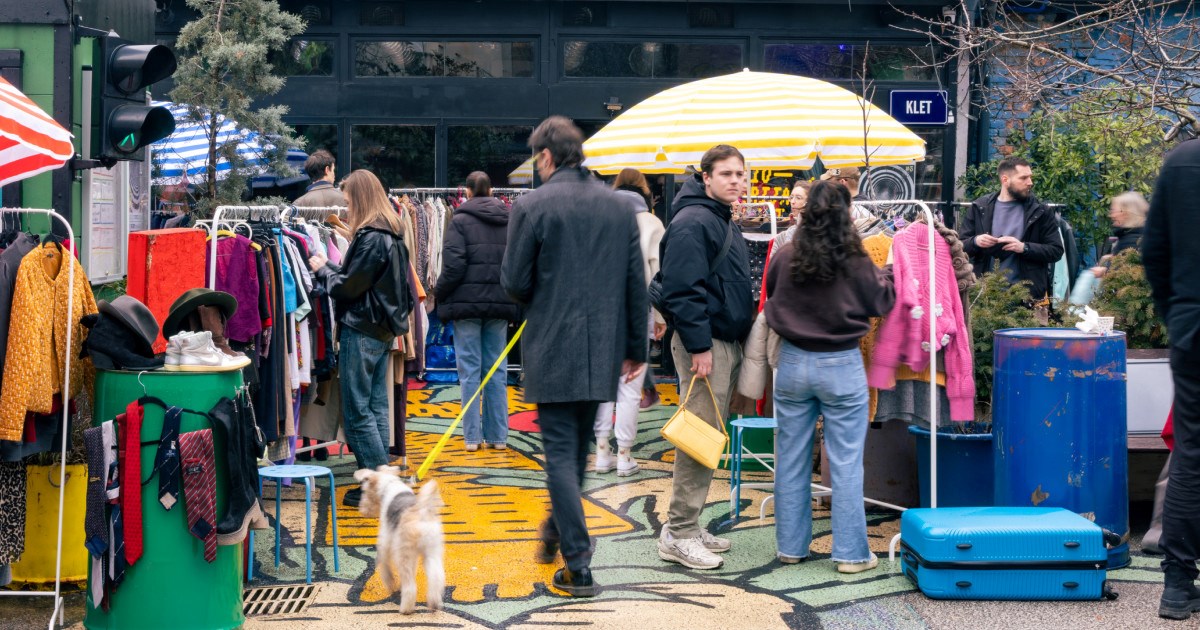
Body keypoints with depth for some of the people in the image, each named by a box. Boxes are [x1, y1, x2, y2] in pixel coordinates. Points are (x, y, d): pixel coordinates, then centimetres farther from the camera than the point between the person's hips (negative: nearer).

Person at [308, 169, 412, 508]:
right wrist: (332, 268, 11)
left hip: (361, 332, -9)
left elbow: (348, 287, -14)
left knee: (357, 411, -3)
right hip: (383, 329, 9)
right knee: (376, 406, 13)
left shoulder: (370, 238, -18)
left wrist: (323, 269, 2)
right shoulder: (392, 234, 10)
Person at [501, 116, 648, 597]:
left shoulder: (532, 207, -9)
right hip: (604, 353, 5)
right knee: (579, 449, 20)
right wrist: (636, 346, 15)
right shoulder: (620, 207, 6)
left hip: (552, 350, -5)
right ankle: (558, 531, 35)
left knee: (561, 454, 0)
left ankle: (578, 566, -4)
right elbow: (636, 284, 8)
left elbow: (514, 283, -7)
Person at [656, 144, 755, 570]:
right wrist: (699, 345, -23)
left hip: (728, 343, 10)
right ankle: (678, 535, -4)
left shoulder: (725, 225, 19)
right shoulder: (692, 222, -13)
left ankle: (690, 524, 20)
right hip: (706, 345, -10)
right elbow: (683, 289, -20)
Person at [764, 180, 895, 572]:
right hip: (841, 366, -3)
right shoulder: (855, 264, -13)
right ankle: (851, 553, 8)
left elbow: (771, 297, 12)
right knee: (846, 464, 4)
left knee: (791, 461, 12)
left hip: (792, 362, 3)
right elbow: (882, 304, 3)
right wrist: (885, 276, 21)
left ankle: (790, 547, 20)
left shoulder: (785, 259, -6)